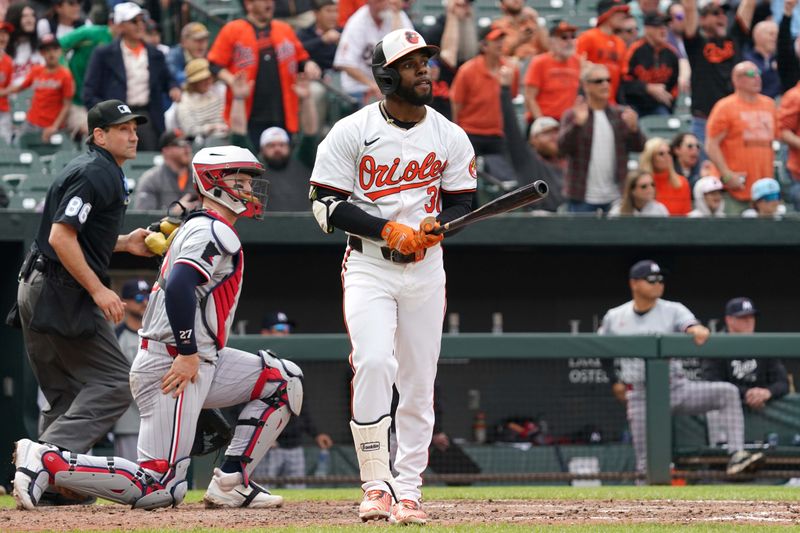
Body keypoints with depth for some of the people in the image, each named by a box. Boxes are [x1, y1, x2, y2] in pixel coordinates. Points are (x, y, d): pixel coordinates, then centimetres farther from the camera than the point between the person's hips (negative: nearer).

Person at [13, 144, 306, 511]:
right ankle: (46, 461, -13)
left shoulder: (197, 227, 22)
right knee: (158, 488, -15)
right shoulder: (213, 230, -10)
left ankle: (230, 483, 6)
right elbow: (179, 286, -24)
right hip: (172, 365, -11)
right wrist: (189, 353, -23)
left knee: (285, 381, 12)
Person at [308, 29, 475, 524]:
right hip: (368, 265, -3)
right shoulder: (352, 132, -5)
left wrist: (434, 229, -11)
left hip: (426, 268, 3)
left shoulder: (450, 137, 5)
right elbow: (325, 204, -6)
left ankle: (408, 491, 13)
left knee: (420, 384, 3)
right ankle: (376, 484, -15)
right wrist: (388, 230, -16)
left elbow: (463, 202, 11)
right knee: (374, 362, -22)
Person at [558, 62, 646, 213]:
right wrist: (577, 124, -30)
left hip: (614, 196, 3)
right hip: (582, 196, -3)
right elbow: (563, 147, -12)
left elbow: (639, 147, 3)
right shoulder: (573, 115, 0)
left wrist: (634, 129, -19)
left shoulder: (620, 115, 8)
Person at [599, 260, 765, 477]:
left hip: (676, 388, 0)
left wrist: (698, 330, -47)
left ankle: (736, 455, -30)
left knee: (728, 392, -22)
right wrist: (615, 381, 10)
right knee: (646, 464, -4)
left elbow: (689, 323, -23)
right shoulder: (614, 318, 4)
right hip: (641, 398, 0)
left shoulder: (673, 310, -1)